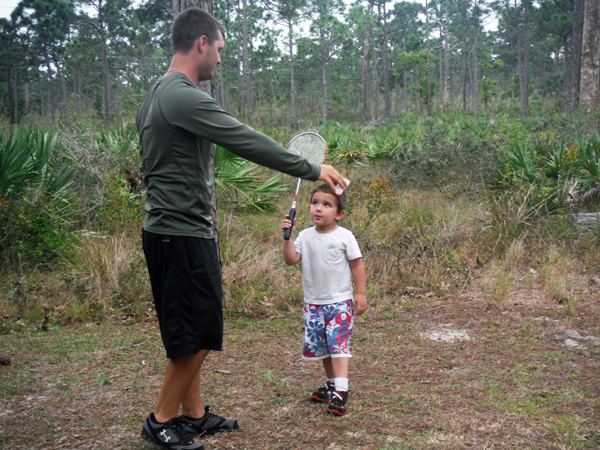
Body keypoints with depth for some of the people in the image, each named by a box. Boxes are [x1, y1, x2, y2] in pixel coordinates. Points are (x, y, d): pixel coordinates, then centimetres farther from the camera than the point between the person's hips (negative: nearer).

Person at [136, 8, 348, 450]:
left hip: (168, 229, 10)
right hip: (184, 235, -10)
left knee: (192, 334, 16)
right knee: (197, 335, -1)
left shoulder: (156, 95, 15)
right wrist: (312, 170, -10)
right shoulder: (185, 98, -18)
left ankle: (193, 414, 27)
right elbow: (249, 142, -19)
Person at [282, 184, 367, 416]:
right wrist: (288, 236, -15)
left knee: (339, 343, -13)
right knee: (319, 345, 12)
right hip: (313, 302, 4)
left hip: (340, 301, -4)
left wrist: (361, 293, -5)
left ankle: (340, 390, -16)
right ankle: (332, 383, 29)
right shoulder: (305, 236, 3)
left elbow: (357, 265, -1)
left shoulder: (344, 237, -5)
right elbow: (291, 259, -7)